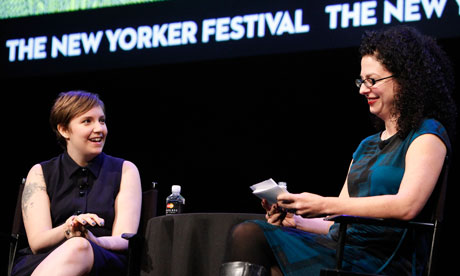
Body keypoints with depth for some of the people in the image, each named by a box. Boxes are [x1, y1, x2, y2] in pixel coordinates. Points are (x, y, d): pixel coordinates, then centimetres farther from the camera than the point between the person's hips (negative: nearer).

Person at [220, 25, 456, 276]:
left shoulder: (428, 136, 0)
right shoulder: (366, 145, 25)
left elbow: (406, 206, -18)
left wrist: (323, 205, -18)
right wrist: (298, 221, 1)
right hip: (341, 249, 8)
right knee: (247, 232, -17)